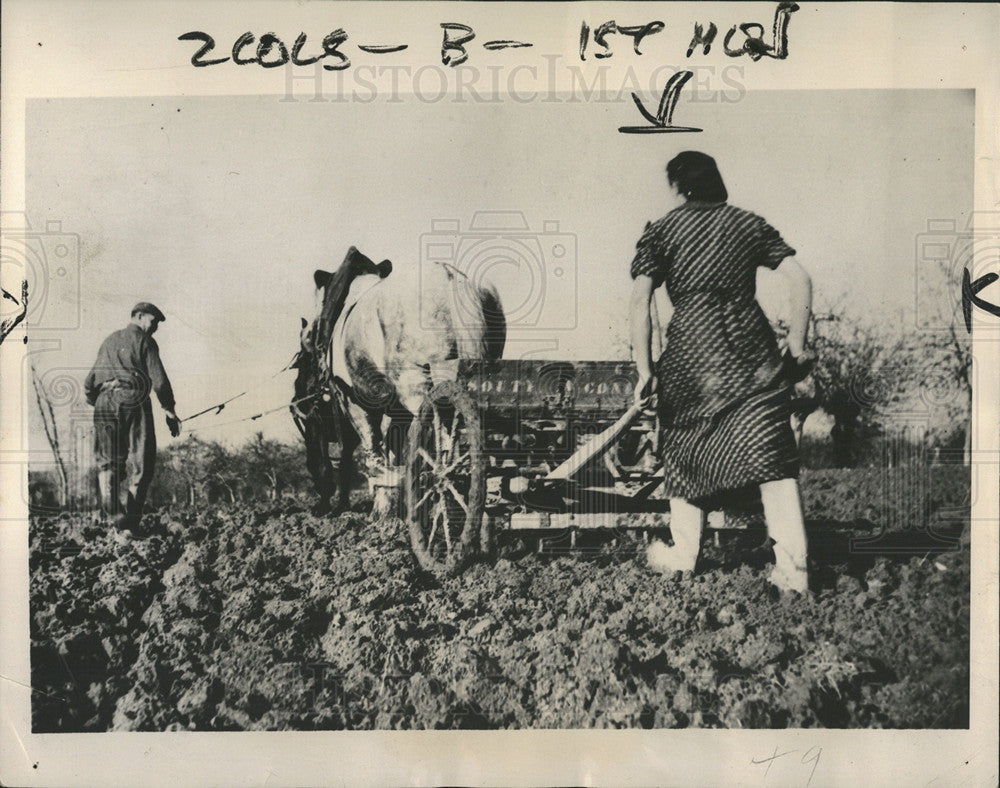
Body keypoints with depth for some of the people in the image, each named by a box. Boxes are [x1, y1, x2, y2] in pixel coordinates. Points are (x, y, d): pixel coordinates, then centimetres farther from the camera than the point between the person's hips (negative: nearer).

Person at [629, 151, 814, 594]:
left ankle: (682, 556, 27)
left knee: (685, 450, 15)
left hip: (691, 352, -2)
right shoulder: (750, 224, 12)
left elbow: (639, 301, -7)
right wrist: (796, 344, 10)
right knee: (771, 455, 2)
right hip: (753, 352, 2)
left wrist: (645, 370, -6)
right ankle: (793, 568, -1)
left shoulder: (662, 232, 5)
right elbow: (801, 281, 4)